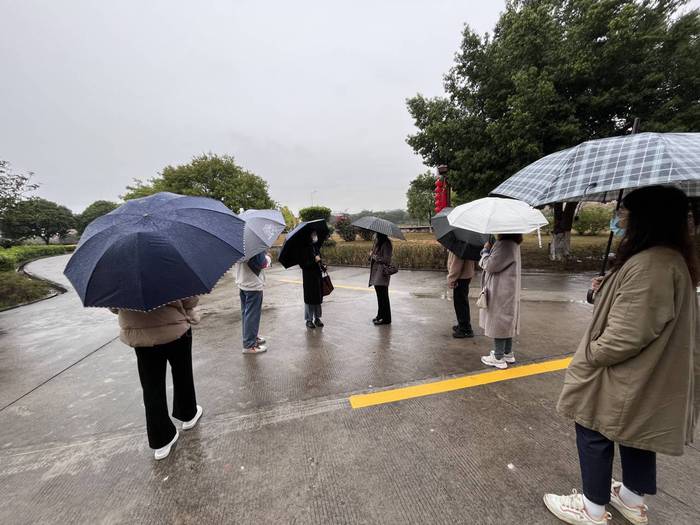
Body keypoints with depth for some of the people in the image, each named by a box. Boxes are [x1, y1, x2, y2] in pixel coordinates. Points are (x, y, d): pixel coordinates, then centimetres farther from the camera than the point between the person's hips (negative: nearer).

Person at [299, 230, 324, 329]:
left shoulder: (316, 246, 8)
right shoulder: (304, 249, -11)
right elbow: (302, 264, -16)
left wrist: (320, 262, 4)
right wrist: (314, 261, -21)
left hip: (317, 275, 6)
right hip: (308, 277, -6)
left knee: (318, 297, 10)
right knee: (309, 297, 2)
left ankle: (317, 318, 23)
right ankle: (309, 320, 15)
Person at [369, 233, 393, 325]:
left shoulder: (386, 244, -13)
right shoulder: (378, 243, 14)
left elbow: (386, 260, -17)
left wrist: (375, 256, -11)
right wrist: (372, 254, 0)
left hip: (382, 273, -9)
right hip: (376, 272, 9)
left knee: (383, 296, -4)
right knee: (380, 295, 17)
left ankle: (386, 318, 5)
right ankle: (380, 315, 28)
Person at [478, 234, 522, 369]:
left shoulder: (505, 245, -23)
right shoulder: (512, 243, 9)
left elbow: (489, 265, -21)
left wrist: (485, 250, -6)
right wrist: (488, 250, -1)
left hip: (501, 293, -10)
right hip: (507, 292, 10)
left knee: (498, 323, 1)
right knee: (505, 323, 19)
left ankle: (498, 358, 13)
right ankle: (508, 353, 33)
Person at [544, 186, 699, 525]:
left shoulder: (649, 265, -29)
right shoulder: (671, 257, 5)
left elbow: (627, 336, -28)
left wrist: (589, 354, -14)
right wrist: (605, 290, 4)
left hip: (623, 379, -9)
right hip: (649, 376, 10)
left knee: (594, 435, 9)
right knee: (636, 435, 25)